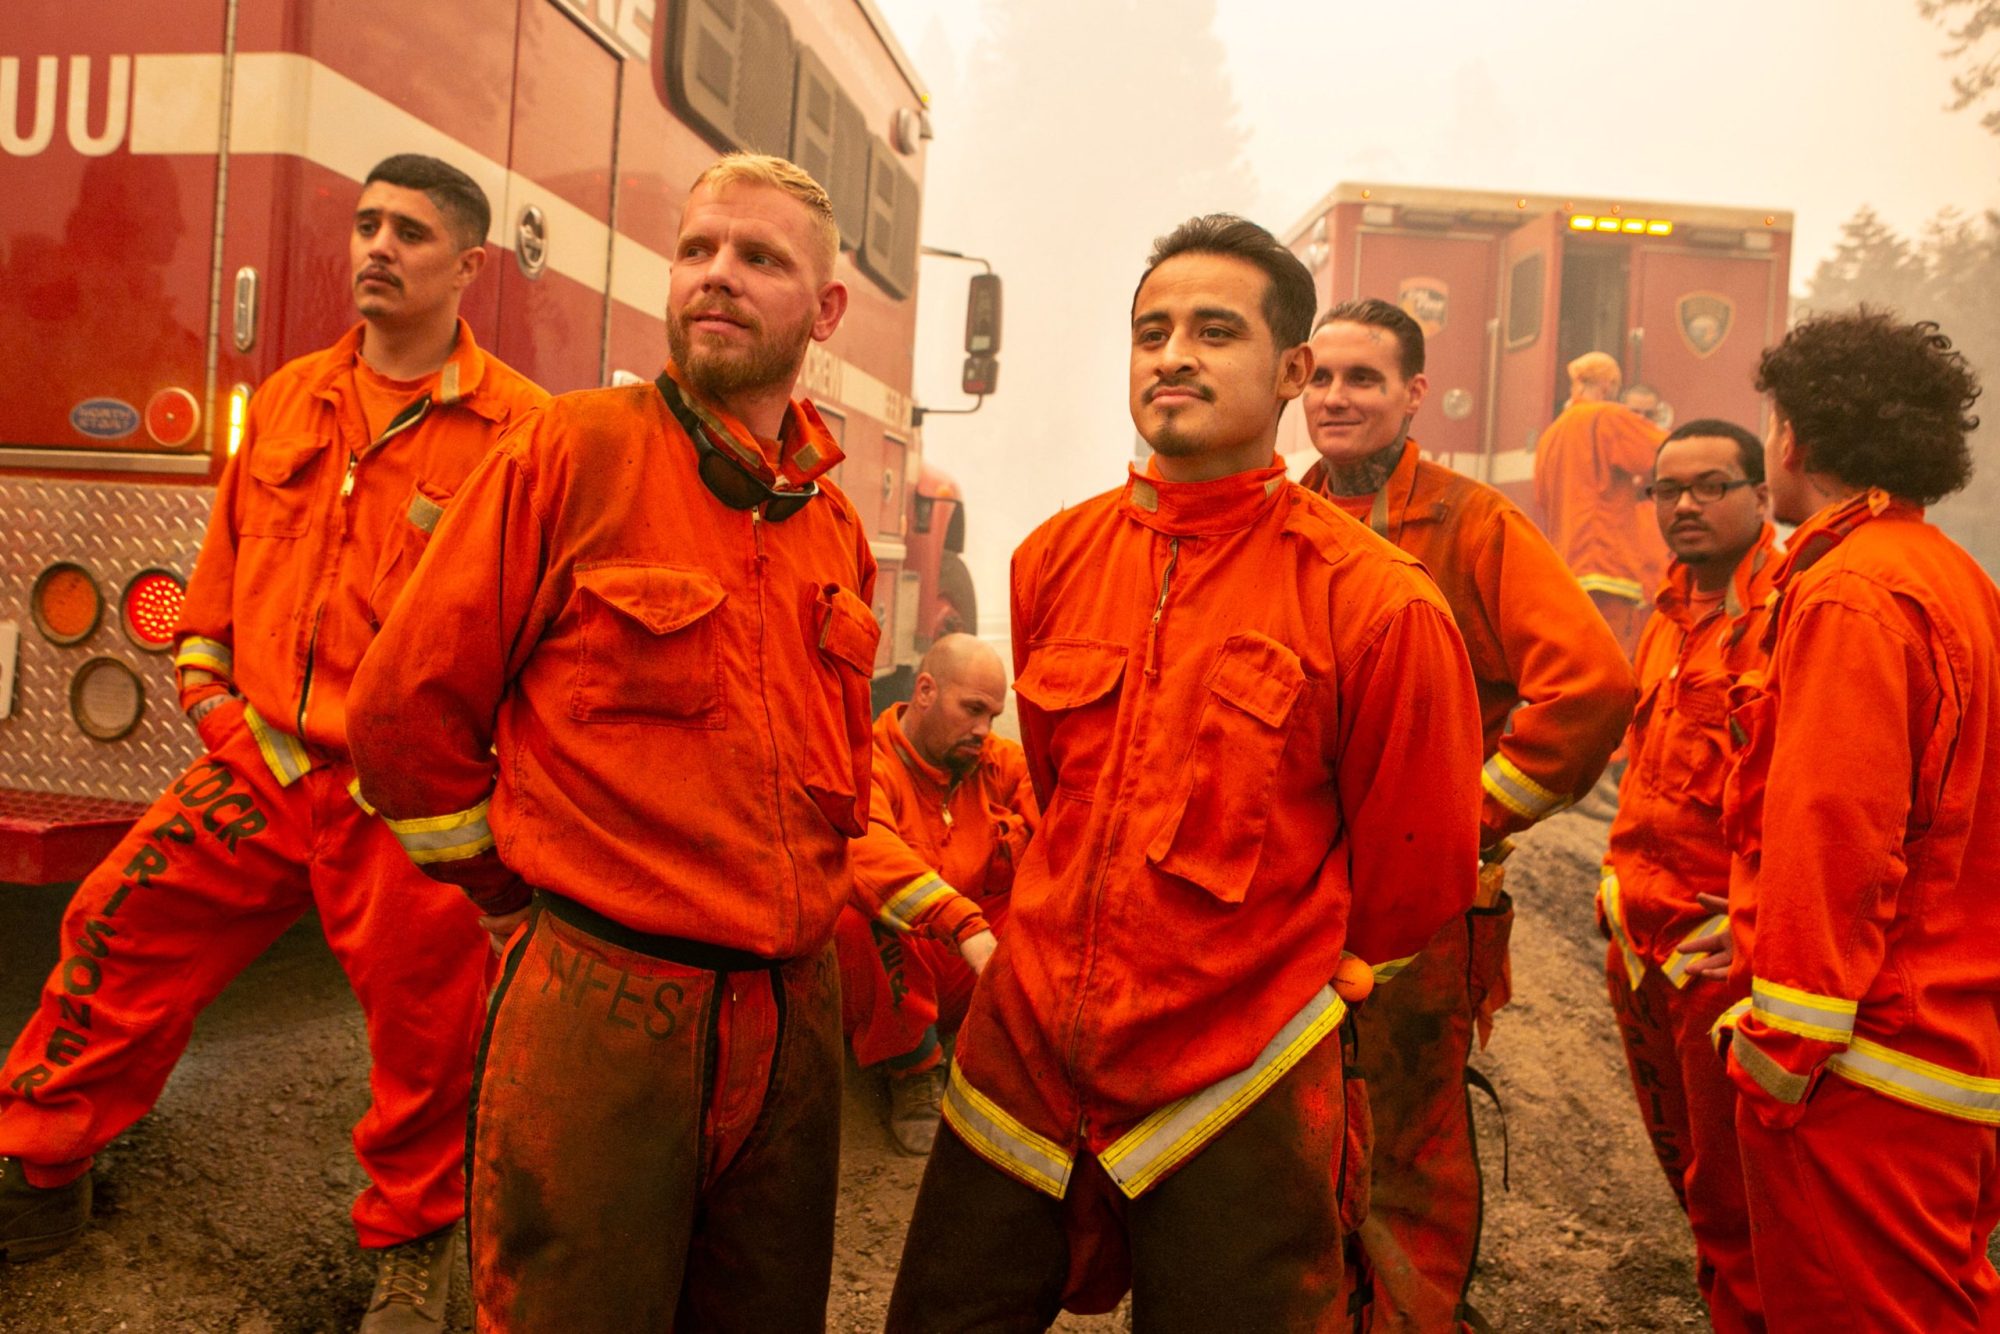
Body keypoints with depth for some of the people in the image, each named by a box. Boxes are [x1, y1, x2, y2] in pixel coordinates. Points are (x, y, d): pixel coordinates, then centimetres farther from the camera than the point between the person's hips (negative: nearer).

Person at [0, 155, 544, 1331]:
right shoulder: (287, 400, 10)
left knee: (425, 1034, 5)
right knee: (119, 935, 10)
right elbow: (229, 552, 20)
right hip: (258, 765, 5)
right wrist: (207, 682, 14)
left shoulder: (521, 429, -10)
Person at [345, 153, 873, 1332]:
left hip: (792, 1017, 6)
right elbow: (407, 712, -4)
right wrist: (523, 899, 3)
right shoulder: (572, 452, -6)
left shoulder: (837, 526, 9)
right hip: (598, 1009, -5)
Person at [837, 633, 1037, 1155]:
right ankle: (913, 1067, -12)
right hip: (889, 975, -4)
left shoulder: (1002, 765, 7)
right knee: (853, 913, -36)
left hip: (975, 979, 4)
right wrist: (966, 927, -48)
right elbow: (866, 851, -36)